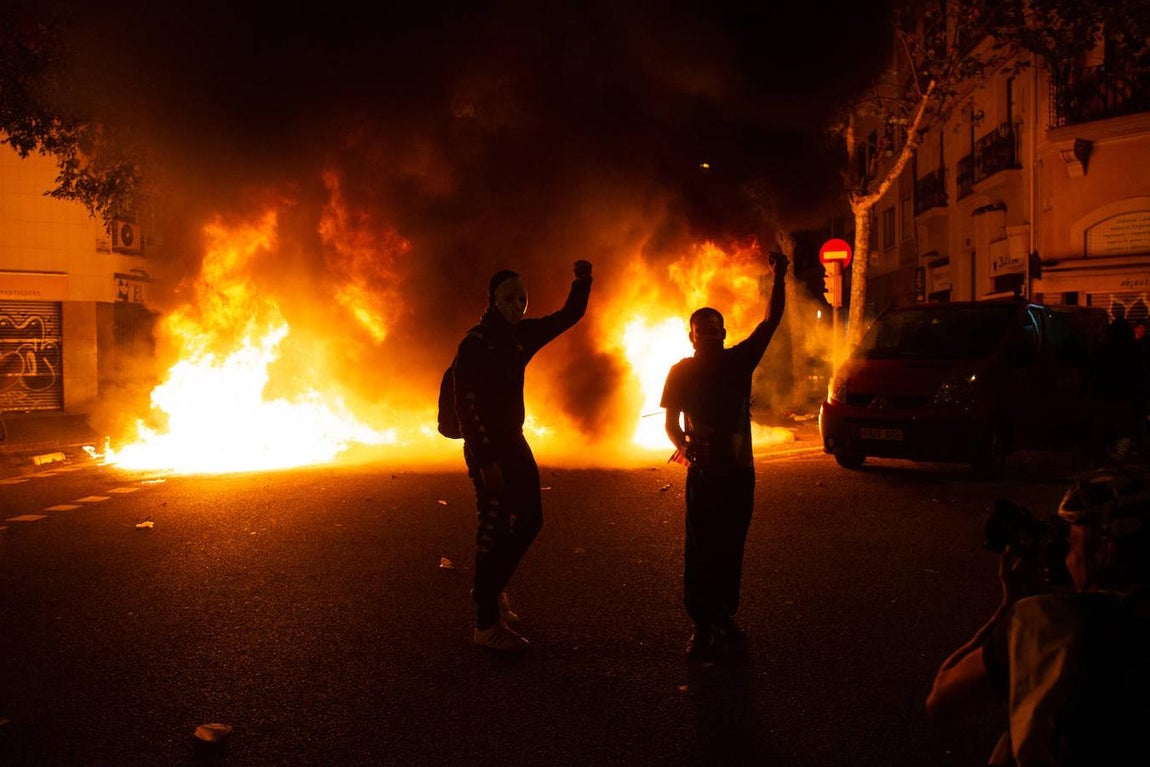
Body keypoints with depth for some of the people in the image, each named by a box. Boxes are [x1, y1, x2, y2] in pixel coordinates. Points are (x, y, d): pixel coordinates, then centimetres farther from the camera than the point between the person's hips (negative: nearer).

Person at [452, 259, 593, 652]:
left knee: (530, 519, 12)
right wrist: (487, 461, -22)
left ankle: (492, 588, 32)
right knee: (495, 528, -6)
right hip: (485, 448, -8)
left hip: (513, 443, 8)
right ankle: (486, 624, 3)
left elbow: (569, 316, 13)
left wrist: (583, 280, -5)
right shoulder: (474, 344, -15)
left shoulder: (522, 335, 6)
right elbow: (466, 406, -19)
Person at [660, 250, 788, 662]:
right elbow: (671, 422, 4)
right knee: (700, 550, -3)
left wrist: (778, 278, -10)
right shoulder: (681, 371, 2)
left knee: (731, 549, 9)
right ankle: (702, 625, 4)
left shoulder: (739, 361, 4)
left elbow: (771, 320, 1)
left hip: (739, 470, 2)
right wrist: (683, 445, -17)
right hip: (703, 471, -2)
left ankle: (724, 617, 22)